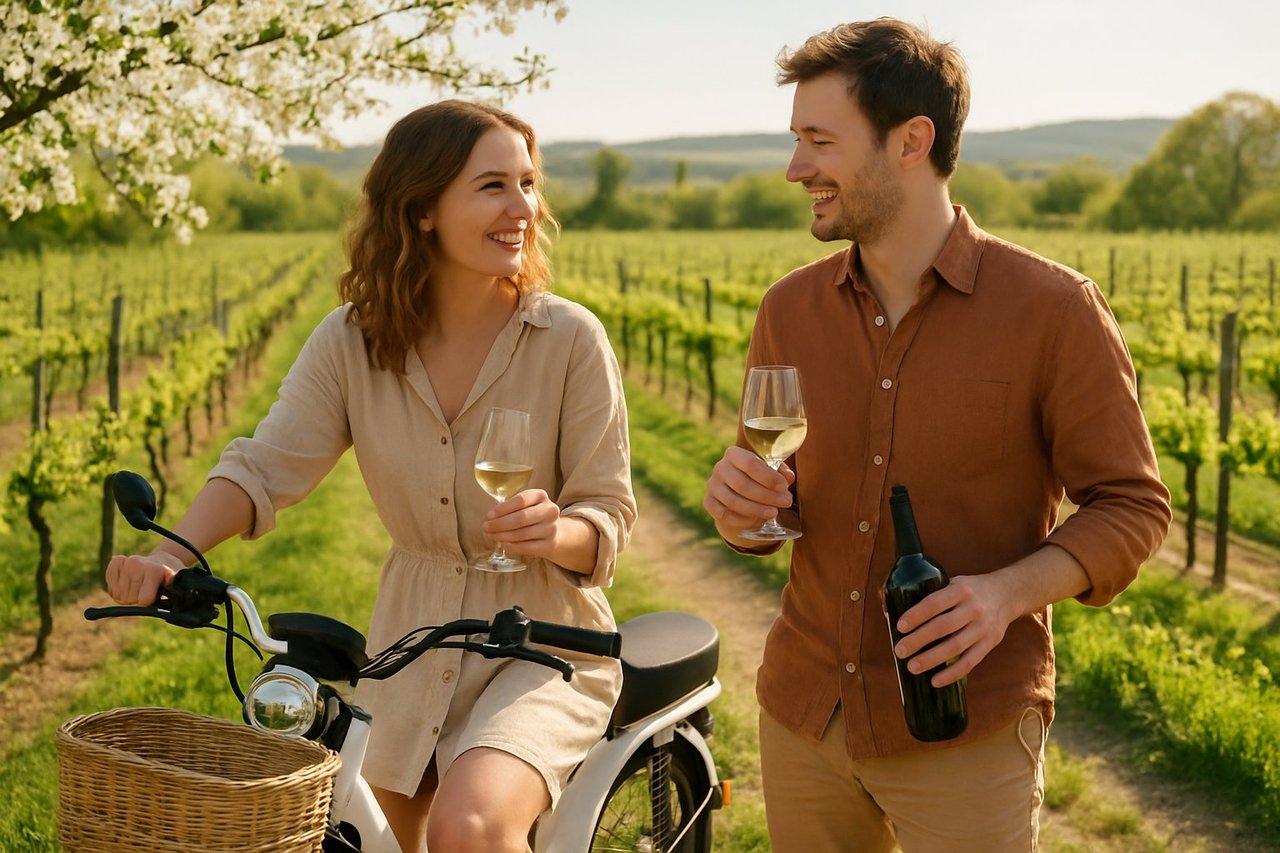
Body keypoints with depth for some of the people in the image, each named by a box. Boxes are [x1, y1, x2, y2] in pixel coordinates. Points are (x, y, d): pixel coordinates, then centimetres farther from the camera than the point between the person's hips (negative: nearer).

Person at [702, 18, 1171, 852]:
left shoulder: (1053, 309, -11)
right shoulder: (790, 309, 3)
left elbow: (1132, 506, -7)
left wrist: (1010, 591, -24)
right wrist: (744, 504, -11)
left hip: (966, 729, -4)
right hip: (802, 713, 5)